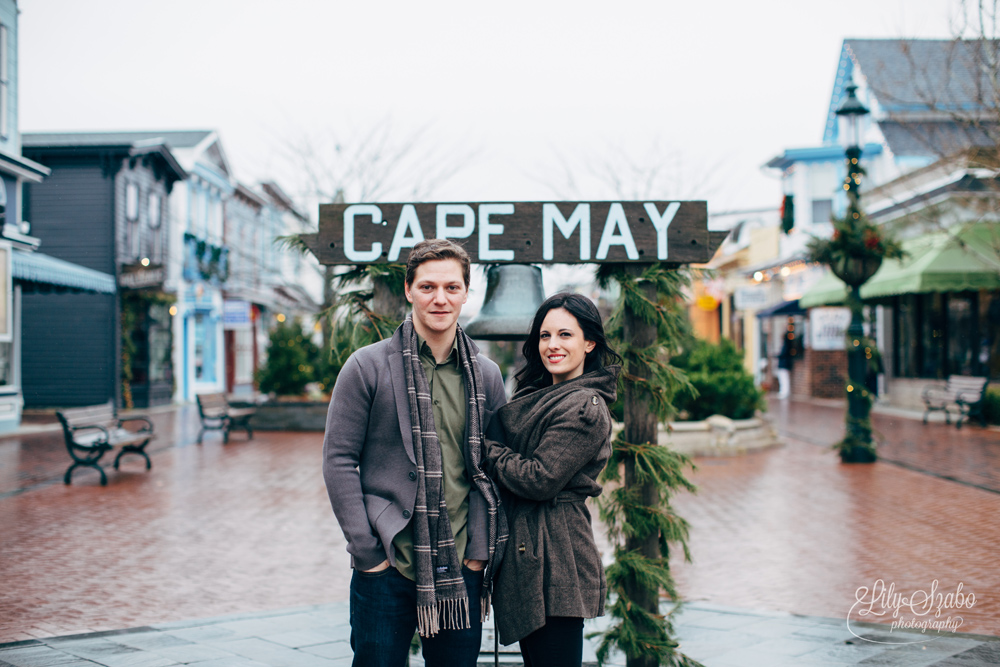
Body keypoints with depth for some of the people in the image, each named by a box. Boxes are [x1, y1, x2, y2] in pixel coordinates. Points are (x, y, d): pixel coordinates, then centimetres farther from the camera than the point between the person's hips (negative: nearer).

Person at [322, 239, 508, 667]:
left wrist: (482, 551, 3)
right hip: (386, 568, -3)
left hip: (461, 571, 3)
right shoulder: (368, 367, -3)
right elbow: (339, 460, -4)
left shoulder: (485, 376, 8)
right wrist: (367, 551, -9)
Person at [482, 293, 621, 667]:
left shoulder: (585, 407, -14)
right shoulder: (536, 394, 14)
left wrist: (487, 451, -8)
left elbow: (540, 479, -19)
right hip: (527, 552, 9)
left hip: (554, 562, -9)